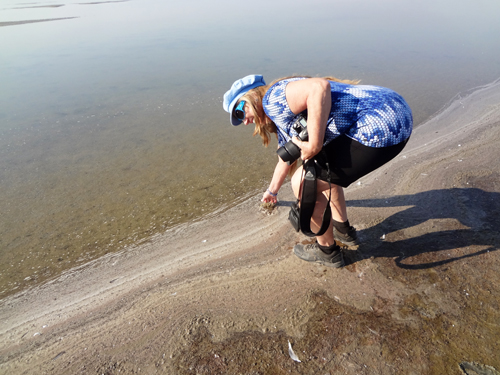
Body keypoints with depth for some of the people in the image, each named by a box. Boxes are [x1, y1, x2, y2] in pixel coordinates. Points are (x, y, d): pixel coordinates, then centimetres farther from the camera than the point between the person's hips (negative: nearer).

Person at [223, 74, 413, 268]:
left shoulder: (273, 99, -7)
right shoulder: (281, 120, 23)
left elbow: (319, 87, -26)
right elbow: (286, 159, 38)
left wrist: (314, 145, -23)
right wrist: (272, 190, 53)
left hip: (381, 128, -10)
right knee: (322, 168, 28)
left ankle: (327, 250, 16)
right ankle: (344, 230, 37)